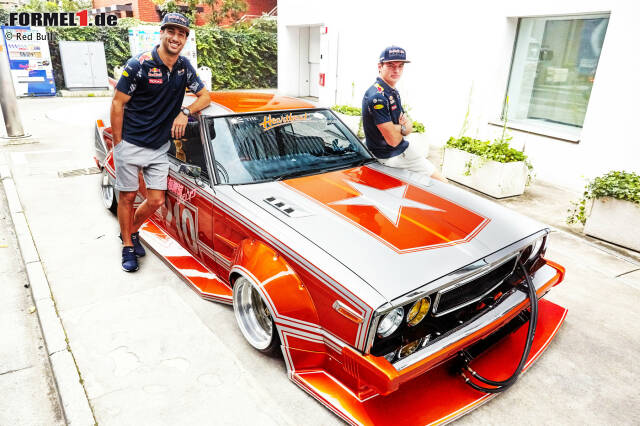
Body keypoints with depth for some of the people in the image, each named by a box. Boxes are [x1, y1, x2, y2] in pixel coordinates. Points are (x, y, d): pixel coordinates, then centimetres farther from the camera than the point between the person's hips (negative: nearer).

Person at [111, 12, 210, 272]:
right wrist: (118, 144, -9)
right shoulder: (139, 65, -12)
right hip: (130, 144, -4)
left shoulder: (184, 67, 3)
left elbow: (205, 96, 9)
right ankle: (127, 246, 25)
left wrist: (185, 112, -11)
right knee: (127, 197, 7)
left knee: (156, 201, 6)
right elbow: (117, 104, -9)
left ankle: (131, 230, 34)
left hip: (159, 147, 4)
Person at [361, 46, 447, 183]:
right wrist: (404, 128, -4)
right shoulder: (378, 97, -26)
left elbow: (409, 127, 9)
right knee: (442, 183, -5)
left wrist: (405, 126, -18)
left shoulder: (393, 92, 8)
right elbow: (393, 140, -27)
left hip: (403, 148, 10)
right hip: (391, 156, -10)